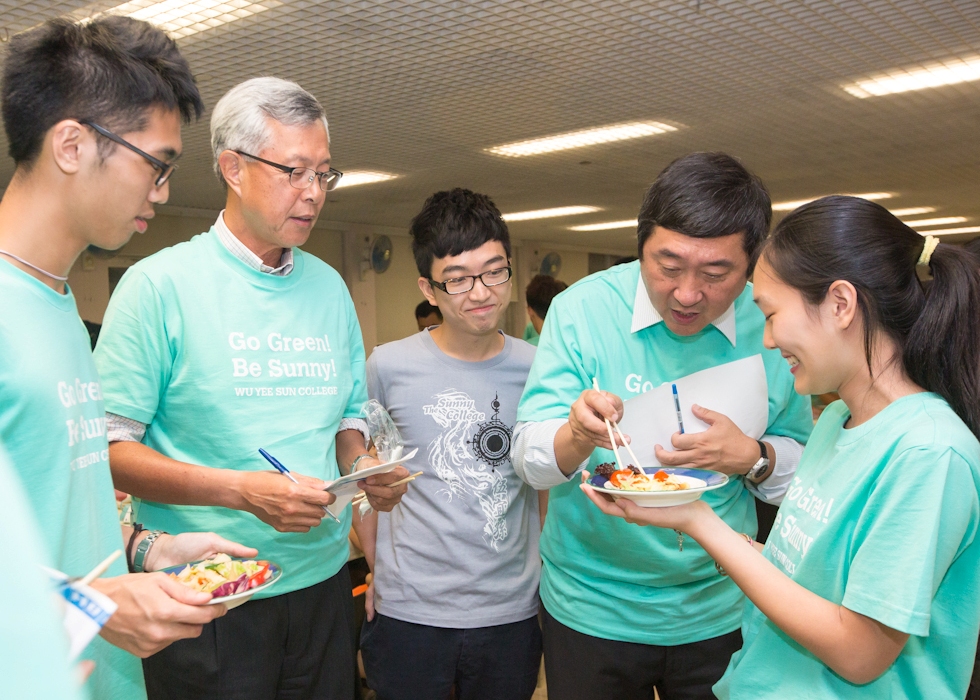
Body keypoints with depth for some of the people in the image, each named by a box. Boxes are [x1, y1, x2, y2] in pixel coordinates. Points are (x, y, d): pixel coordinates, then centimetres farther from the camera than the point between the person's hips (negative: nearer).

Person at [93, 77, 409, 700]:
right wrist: (241, 490, -23)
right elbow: (109, 446, -13)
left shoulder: (329, 287, 7)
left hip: (322, 584, 5)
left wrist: (363, 466, -7)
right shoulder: (158, 284, -10)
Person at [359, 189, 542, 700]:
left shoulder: (535, 369, -3)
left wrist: (546, 570, 7)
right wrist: (377, 570, 4)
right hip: (408, 613, -1)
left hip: (511, 612, 2)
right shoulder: (389, 366, -7)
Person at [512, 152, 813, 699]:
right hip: (591, 609, -1)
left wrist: (752, 458, -23)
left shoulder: (771, 326, -10)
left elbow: (804, 464, -1)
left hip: (720, 612, 2)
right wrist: (575, 437, -39)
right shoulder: (582, 309, -16)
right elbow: (529, 460, -17)